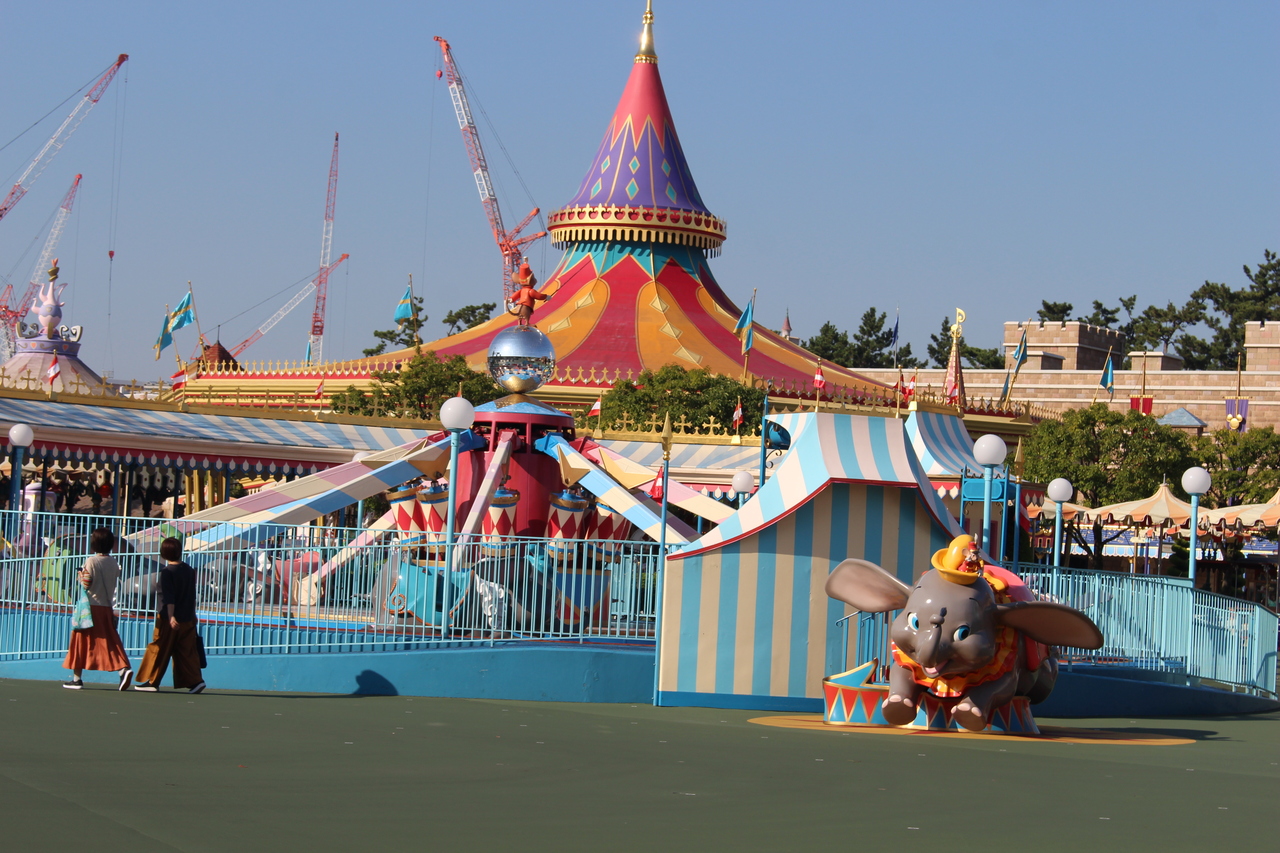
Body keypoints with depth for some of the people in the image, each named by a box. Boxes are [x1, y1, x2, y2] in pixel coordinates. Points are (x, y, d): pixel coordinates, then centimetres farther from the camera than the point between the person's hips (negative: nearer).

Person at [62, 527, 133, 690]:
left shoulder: (91, 561, -11)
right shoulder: (114, 563, 6)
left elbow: (86, 584, -14)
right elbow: (115, 584, 11)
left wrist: (81, 576, 4)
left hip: (91, 607, -5)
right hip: (107, 608, 5)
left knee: (82, 641, 5)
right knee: (110, 642, 4)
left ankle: (76, 678, 9)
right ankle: (124, 669, -17)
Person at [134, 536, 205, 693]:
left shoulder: (167, 572, -10)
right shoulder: (189, 571, 9)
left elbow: (169, 597, -17)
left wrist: (171, 617, -19)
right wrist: (192, 615, 25)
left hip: (169, 620, -6)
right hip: (187, 620, 6)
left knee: (158, 650, 3)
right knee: (187, 651, 6)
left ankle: (151, 681, 8)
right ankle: (195, 681, -4)